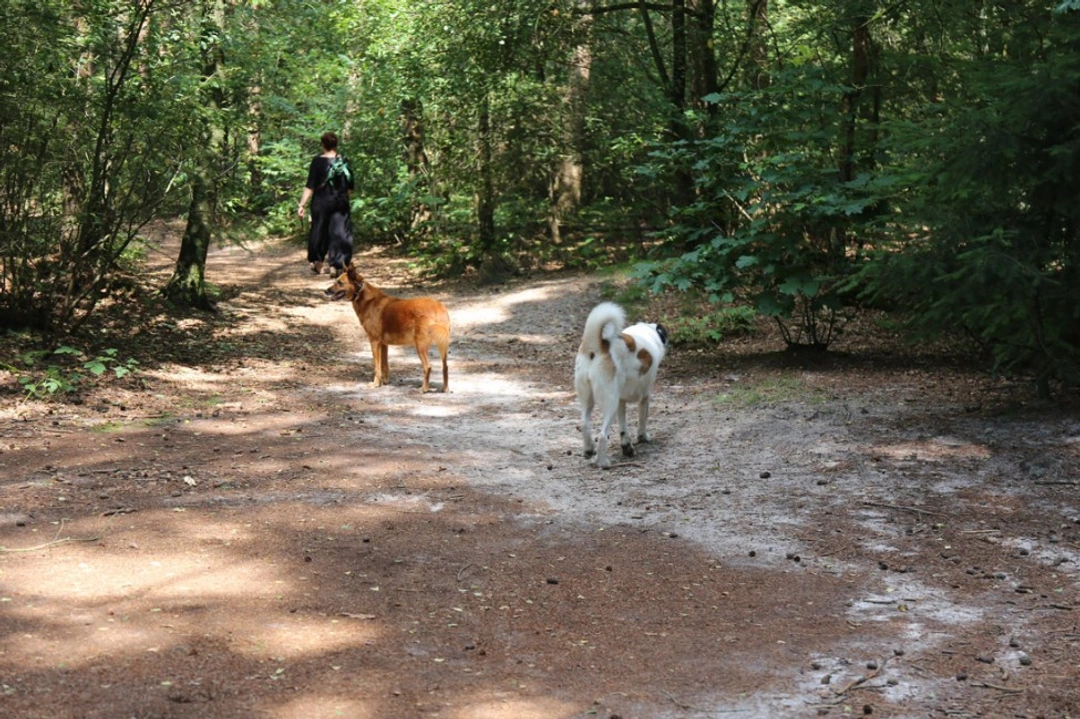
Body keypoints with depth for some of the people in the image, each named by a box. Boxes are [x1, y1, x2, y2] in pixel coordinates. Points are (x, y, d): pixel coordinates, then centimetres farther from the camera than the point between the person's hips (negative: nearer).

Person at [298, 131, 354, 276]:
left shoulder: (317, 161, -8)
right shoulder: (344, 162, 0)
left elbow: (310, 186, -13)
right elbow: (349, 186, 8)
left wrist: (302, 205, -12)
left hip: (321, 202, -1)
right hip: (340, 203, 1)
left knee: (319, 231, 14)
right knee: (339, 233, 2)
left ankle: (318, 263, 27)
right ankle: (335, 265, -7)